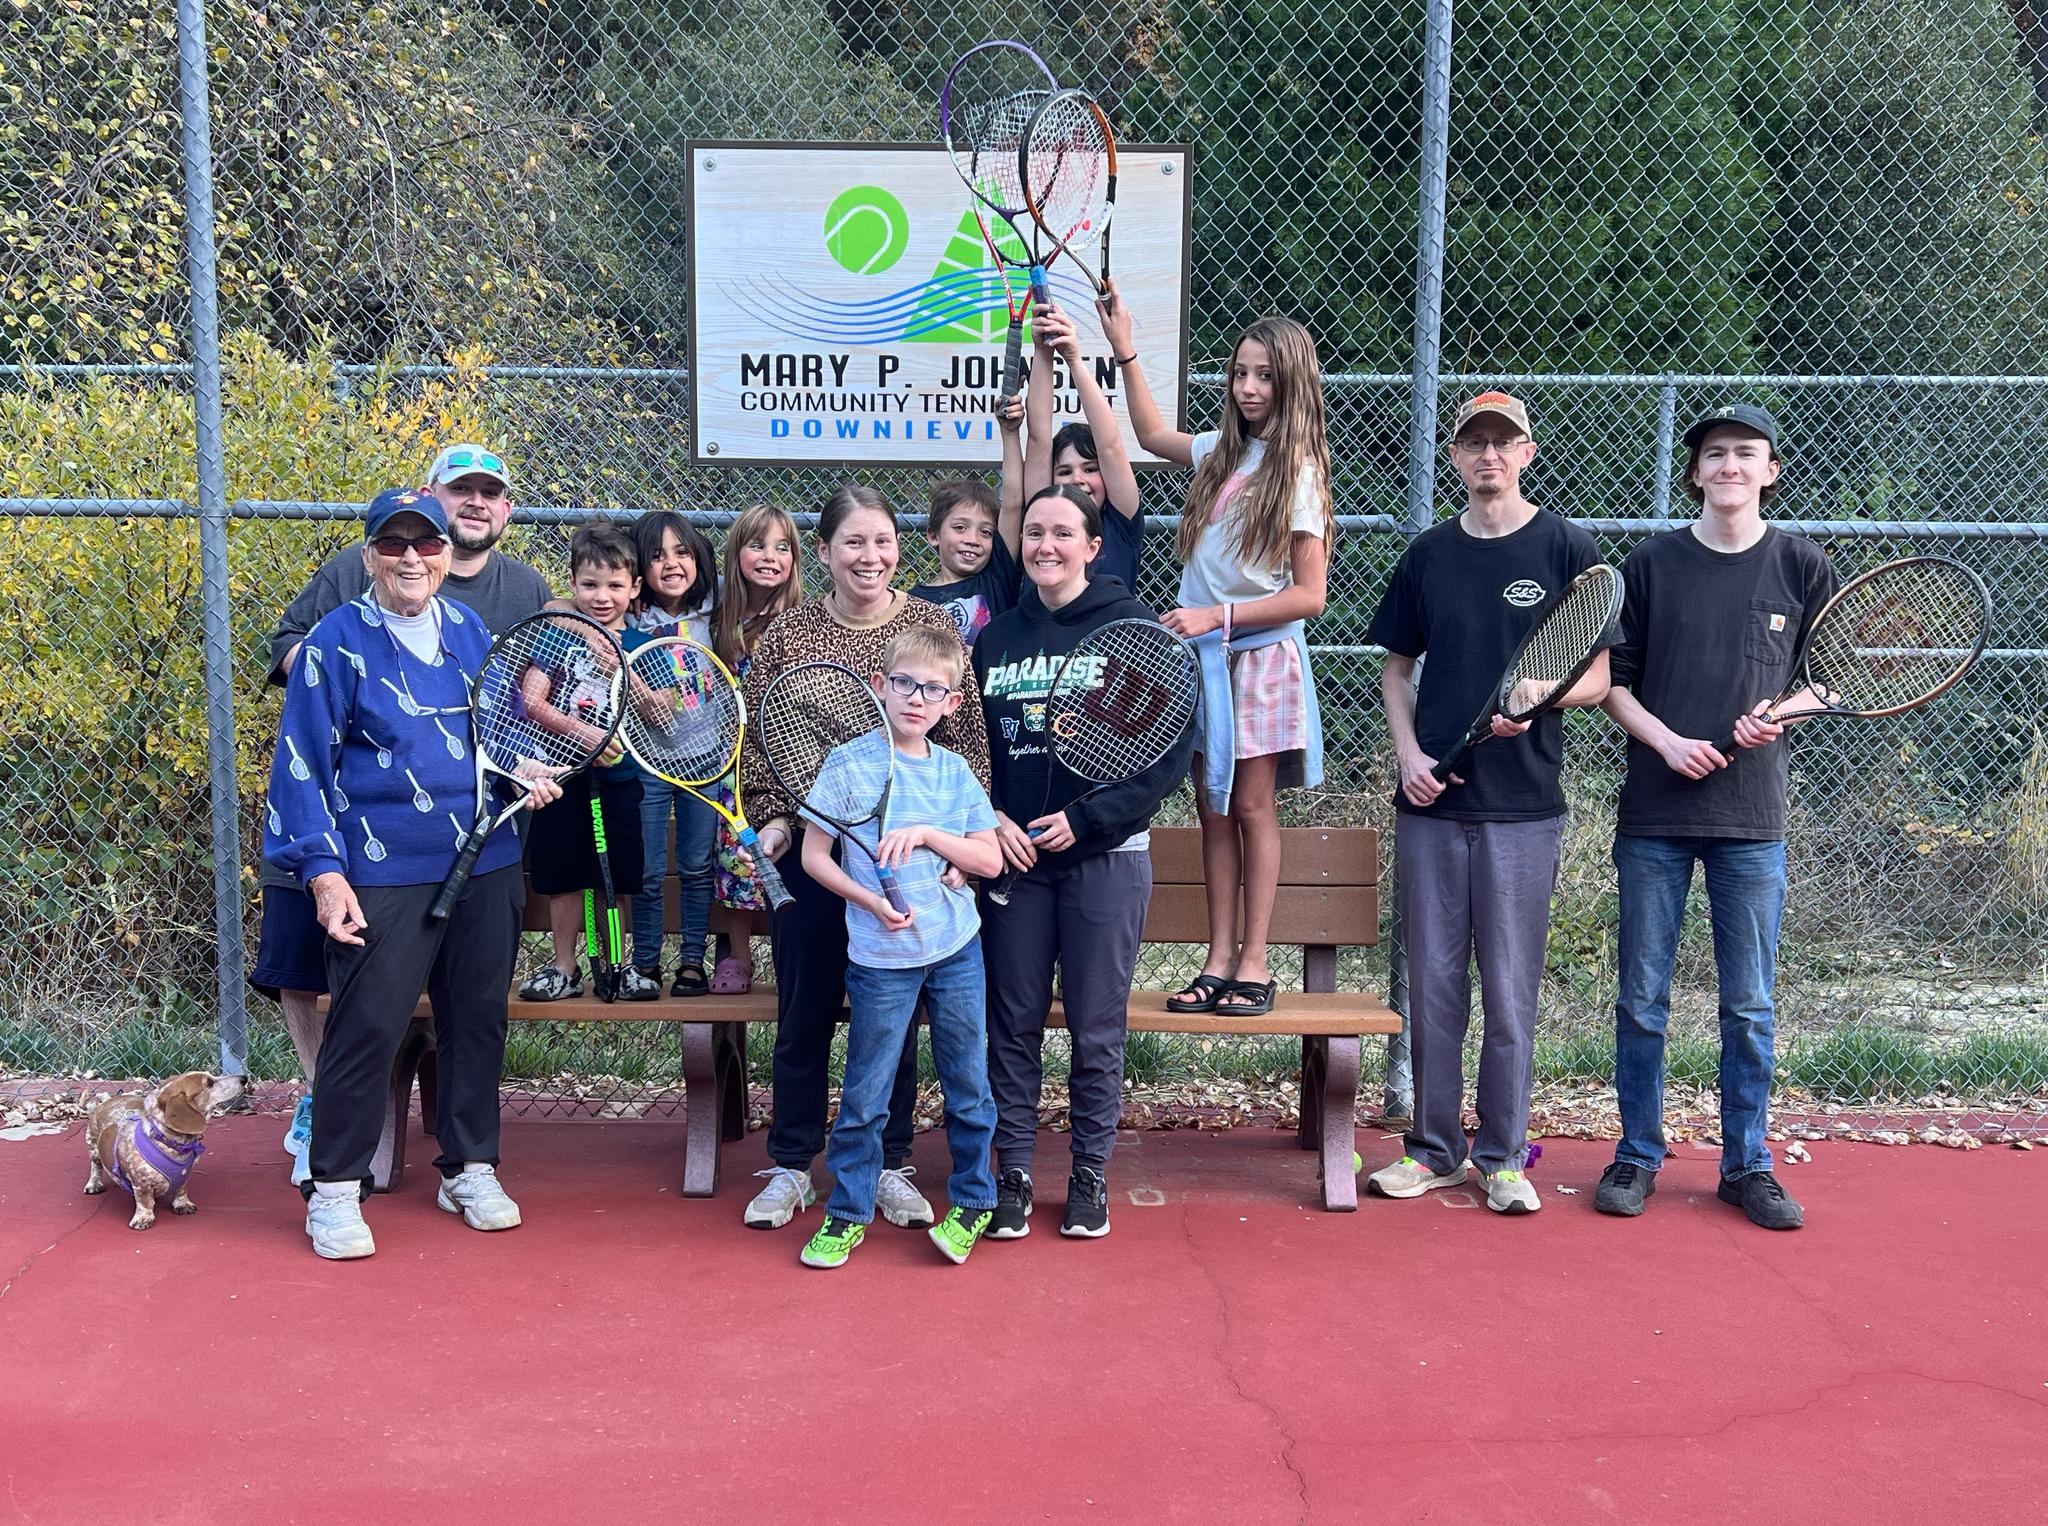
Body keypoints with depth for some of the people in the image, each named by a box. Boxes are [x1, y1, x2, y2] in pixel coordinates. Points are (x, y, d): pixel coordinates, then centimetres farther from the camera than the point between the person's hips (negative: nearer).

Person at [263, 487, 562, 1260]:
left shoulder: (469, 630, 8)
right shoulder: (337, 640, -6)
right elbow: (303, 764, -6)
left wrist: (529, 772, 1)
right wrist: (323, 870, -12)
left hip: (486, 866, 5)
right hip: (383, 875, -5)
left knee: (477, 1017, 11)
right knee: (367, 1027, -3)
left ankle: (470, 1168, 27)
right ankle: (335, 1189, 12)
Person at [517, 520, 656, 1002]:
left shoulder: (643, 646, 2)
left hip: (623, 779, 0)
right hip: (566, 777, 0)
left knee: (628, 878, 5)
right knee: (565, 876, 9)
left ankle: (633, 964, 19)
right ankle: (563, 968, 22)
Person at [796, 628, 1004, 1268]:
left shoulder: (954, 771, 4)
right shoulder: (848, 764, -5)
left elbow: (991, 859, 1)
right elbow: (814, 855, -4)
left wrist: (926, 833, -13)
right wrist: (869, 900, -18)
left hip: (957, 950, 3)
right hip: (881, 957, -3)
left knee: (969, 1086, 10)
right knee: (865, 1096, 4)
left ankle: (972, 1203, 27)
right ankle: (847, 1214, 19)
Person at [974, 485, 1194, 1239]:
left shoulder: (1133, 629, -3)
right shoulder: (996, 638, 8)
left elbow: (1172, 747, -7)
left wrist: (1087, 818, -13)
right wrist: (991, 820, -5)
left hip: (1104, 857, -3)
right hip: (1012, 856, 3)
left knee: (1096, 1028, 4)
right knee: (1014, 1022, 6)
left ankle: (1090, 1174, 18)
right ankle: (1013, 1172, 17)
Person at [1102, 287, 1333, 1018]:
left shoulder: (1297, 472, -8)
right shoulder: (1221, 453, 9)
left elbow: (1309, 595, -11)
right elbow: (1152, 435, 30)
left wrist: (1217, 616, -15)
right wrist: (1123, 350, 25)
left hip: (1261, 655, -6)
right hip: (1203, 655, 6)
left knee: (1253, 806, -2)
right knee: (1214, 809, 6)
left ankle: (1254, 961, 4)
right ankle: (1219, 960, 10)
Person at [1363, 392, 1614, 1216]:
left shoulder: (1566, 548, 0)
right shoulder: (1428, 554, 9)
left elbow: (1597, 677, 0)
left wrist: (1536, 700, -20)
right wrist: (1408, 753, 0)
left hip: (1523, 805, -3)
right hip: (1430, 800, 3)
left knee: (1510, 990, 2)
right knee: (1433, 984, 8)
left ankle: (1503, 1158, 15)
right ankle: (1433, 1150, 20)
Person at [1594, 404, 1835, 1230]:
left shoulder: (1802, 565, 3)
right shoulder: (1651, 563, 2)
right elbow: (1612, 681, 5)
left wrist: (1780, 715, -10)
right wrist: (1667, 740, -12)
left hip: (1752, 818, 0)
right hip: (1654, 812, 0)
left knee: (1749, 1006, 6)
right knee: (1642, 998, 6)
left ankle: (1746, 1165, 19)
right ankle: (1637, 1155, 19)